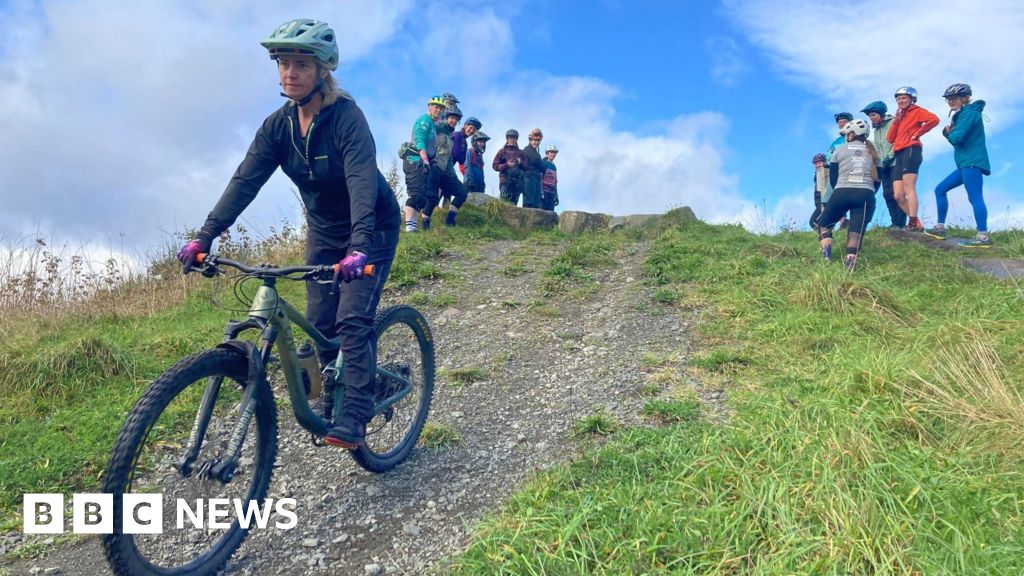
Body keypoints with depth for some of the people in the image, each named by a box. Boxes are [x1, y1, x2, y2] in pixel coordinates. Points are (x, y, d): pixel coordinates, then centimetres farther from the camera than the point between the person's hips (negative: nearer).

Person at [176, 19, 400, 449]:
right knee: (318, 325, 6)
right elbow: (244, 181, -14)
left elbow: (362, 183, -38)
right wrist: (204, 237, -24)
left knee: (352, 320, -17)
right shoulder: (278, 125, -8)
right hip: (323, 230, 6)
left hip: (372, 229, -5)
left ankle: (355, 417, -11)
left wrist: (358, 250, -53)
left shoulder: (347, 118, -25)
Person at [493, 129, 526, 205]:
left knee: (514, 202, -2)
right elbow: (495, 165, 4)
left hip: (517, 181, 3)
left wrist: (520, 163, -6)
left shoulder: (520, 152, 18)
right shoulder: (502, 151, 11)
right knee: (505, 202, -14)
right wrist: (506, 165, -11)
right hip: (505, 180, -3)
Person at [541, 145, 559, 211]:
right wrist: (541, 192, -18)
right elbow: (539, 178, -9)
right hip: (544, 191, -7)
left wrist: (556, 195, 20)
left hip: (551, 193, 7)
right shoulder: (543, 163, 0)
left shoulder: (554, 167, 23)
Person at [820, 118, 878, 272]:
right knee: (856, 232, -4)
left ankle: (826, 258, -11)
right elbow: (878, 179, 20)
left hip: (842, 192, -2)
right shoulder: (873, 152, 21)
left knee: (824, 224, 14)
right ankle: (850, 262, -31)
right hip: (866, 195, 2)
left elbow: (832, 177, 14)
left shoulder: (840, 150, 12)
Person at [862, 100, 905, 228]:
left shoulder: (893, 123, -2)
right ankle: (894, 222, 6)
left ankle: (900, 223, -9)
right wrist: (877, 162, 11)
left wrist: (890, 156, -16)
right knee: (887, 194, 3)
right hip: (883, 166, 7)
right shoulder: (875, 129, 21)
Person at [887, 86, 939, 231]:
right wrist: (896, 119, 9)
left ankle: (913, 223, -26)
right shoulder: (899, 116, 27)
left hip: (911, 151, -8)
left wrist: (918, 133, -8)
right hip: (899, 155, 8)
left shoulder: (916, 111, 7)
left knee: (909, 187, -20)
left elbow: (934, 119, -13)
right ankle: (917, 224, 4)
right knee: (898, 195, 0)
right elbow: (890, 138, 15)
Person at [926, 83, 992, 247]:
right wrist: (948, 132, -1)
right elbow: (956, 138, 19)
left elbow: (957, 138, -19)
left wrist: (949, 133, 2)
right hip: (965, 163, 11)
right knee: (940, 189, 12)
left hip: (972, 162, -11)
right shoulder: (963, 115, 23)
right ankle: (940, 228, 15)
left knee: (974, 197, -16)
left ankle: (983, 237, -21)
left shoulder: (969, 112, -8)